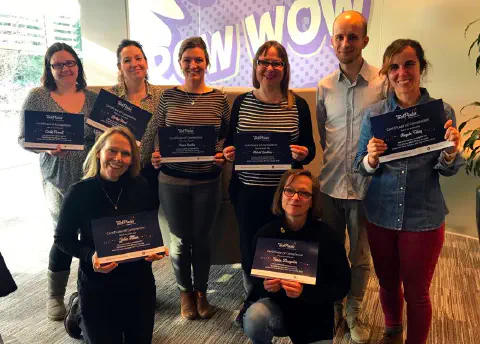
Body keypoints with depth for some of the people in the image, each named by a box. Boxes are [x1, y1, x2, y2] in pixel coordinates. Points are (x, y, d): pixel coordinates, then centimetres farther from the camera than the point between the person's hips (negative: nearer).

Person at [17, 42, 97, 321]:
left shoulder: (93, 98, 5)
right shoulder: (38, 97, -2)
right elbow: (24, 139, -1)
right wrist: (47, 147, -20)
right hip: (59, 179, -2)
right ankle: (55, 296, 24)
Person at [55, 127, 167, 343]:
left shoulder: (141, 187, -9)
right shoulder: (79, 192, -16)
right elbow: (62, 238, -7)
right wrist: (89, 255, -24)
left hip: (139, 278, 3)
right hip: (96, 283, -3)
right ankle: (78, 311, 40)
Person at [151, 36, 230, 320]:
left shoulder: (219, 99, 0)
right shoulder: (168, 96, 1)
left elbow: (227, 138, 4)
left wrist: (222, 156, -15)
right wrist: (156, 156, -12)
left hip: (207, 181, 0)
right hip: (172, 180, 1)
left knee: (203, 238, 12)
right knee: (180, 239, 12)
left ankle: (201, 291, 35)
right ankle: (185, 291, 36)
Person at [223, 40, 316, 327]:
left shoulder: (298, 104, -3)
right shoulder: (241, 102, 1)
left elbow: (310, 148, 0)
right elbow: (230, 143, 8)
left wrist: (303, 154, -22)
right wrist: (228, 152, -14)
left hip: (285, 191, -1)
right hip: (247, 190, 2)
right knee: (249, 247, 13)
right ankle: (252, 301, 38)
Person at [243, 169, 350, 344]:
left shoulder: (328, 236, -16)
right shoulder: (265, 233, -12)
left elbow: (342, 285, -12)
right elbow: (254, 278, 0)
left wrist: (304, 292, -27)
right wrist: (264, 285, -25)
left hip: (314, 315, 0)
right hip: (276, 305, 0)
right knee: (254, 318, -31)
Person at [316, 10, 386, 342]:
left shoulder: (383, 82, -7)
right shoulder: (324, 86, 4)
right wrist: (334, 161, 7)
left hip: (366, 185, -3)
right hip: (331, 184, 3)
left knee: (361, 256, 13)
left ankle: (353, 313, 35)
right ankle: (334, 309, 37)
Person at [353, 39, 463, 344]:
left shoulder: (442, 112, -7)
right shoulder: (374, 114, -5)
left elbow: (448, 170, -1)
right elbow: (361, 167, -2)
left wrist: (451, 152, -22)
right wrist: (371, 159, -24)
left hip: (424, 218, -2)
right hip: (381, 214, 2)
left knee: (417, 292, 12)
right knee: (388, 283, 20)